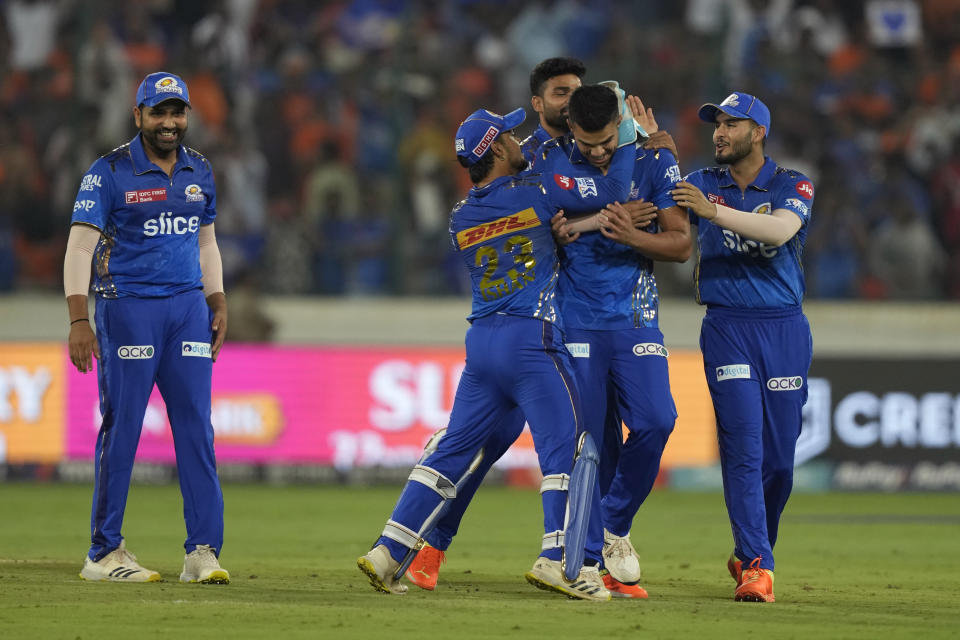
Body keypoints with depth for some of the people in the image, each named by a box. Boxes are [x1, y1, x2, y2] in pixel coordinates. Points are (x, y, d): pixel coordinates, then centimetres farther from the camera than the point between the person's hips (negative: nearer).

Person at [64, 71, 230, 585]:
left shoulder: (199, 172, 11)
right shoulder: (110, 172, -6)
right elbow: (80, 246, -10)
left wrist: (218, 307, 14)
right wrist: (79, 320, -19)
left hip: (188, 307, 5)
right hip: (127, 307, -5)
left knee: (196, 427, 0)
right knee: (121, 427, -4)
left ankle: (202, 550, 0)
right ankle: (104, 552, 3)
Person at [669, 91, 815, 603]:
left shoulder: (793, 186, 2)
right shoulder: (704, 184, 8)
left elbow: (780, 230, -20)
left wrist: (714, 212, -29)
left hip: (784, 329, 1)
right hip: (727, 328, -1)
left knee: (779, 456, 4)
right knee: (743, 445, -13)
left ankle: (748, 554, 24)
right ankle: (757, 567, -16)